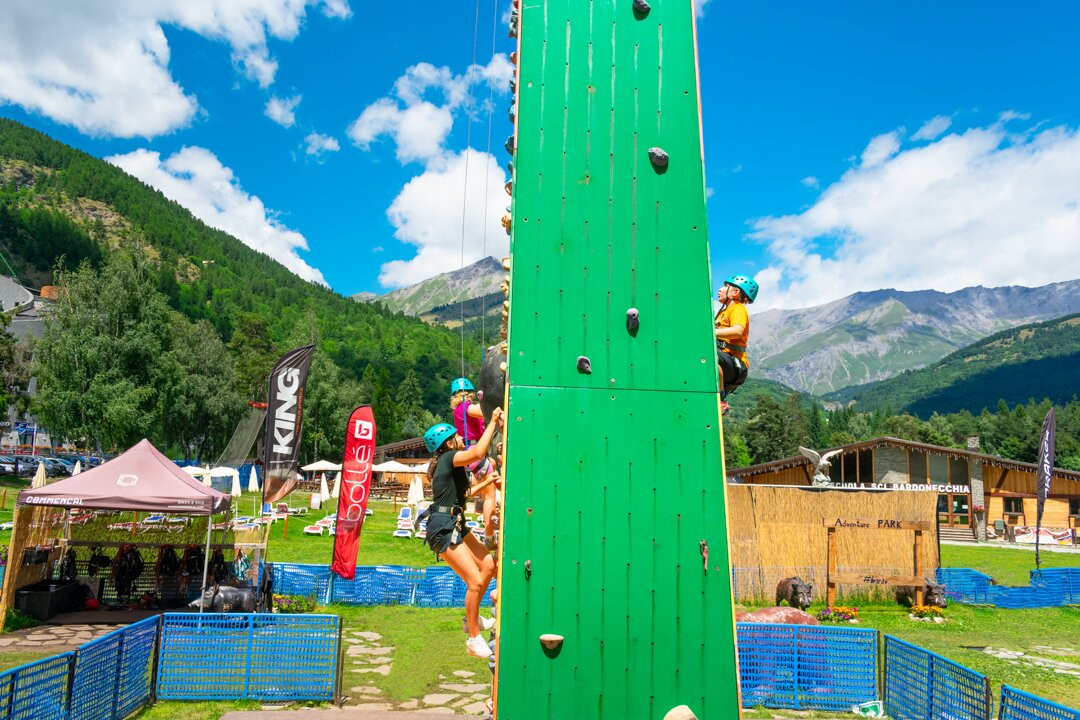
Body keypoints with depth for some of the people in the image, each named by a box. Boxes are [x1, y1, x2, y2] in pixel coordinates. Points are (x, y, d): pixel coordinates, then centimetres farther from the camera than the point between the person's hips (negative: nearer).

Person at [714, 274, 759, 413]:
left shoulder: (738, 308, -2)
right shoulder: (724, 311, 27)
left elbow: (737, 331, -23)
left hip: (735, 365, -9)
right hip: (724, 363, 9)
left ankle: (721, 401, -31)